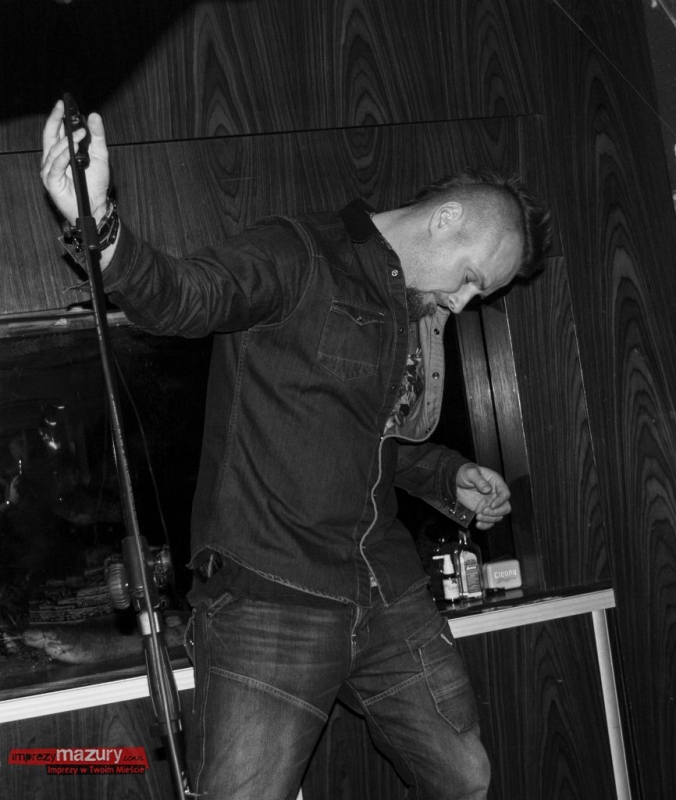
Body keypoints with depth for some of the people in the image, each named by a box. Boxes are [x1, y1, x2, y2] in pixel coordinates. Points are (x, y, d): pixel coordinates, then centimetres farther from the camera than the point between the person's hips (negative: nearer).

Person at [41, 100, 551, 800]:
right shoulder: (298, 254, -9)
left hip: (389, 597, 8)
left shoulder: (416, 314, 17)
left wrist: (448, 477, 13)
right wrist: (99, 230, -47)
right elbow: (179, 294, -28)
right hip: (269, 602, -8)